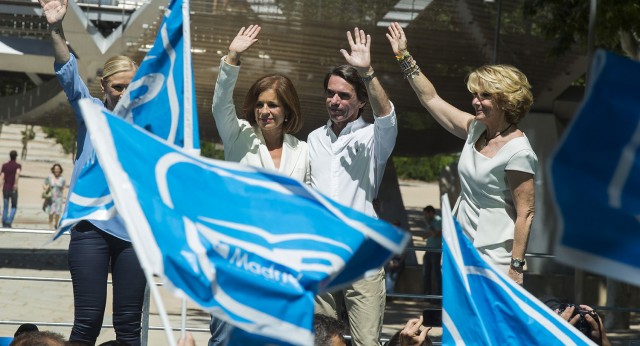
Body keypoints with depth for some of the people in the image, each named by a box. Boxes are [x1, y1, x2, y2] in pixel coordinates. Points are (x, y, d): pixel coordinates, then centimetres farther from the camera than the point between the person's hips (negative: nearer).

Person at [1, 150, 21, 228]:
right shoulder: (18, 165, -2)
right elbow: (18, 173, -24)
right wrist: (16, 183, -24)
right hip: (13, 189, -3)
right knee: (14, 207, 10)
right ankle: (9, 222, -8)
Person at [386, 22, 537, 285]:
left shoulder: (518, 152, -17)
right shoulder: (476, 129, 6)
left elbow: (525, 214, -17)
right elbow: (431, 99, 16)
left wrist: (516, 267, -19)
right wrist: (404, 57, 14)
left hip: (494, 258, -8)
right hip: (463, 250, 8)